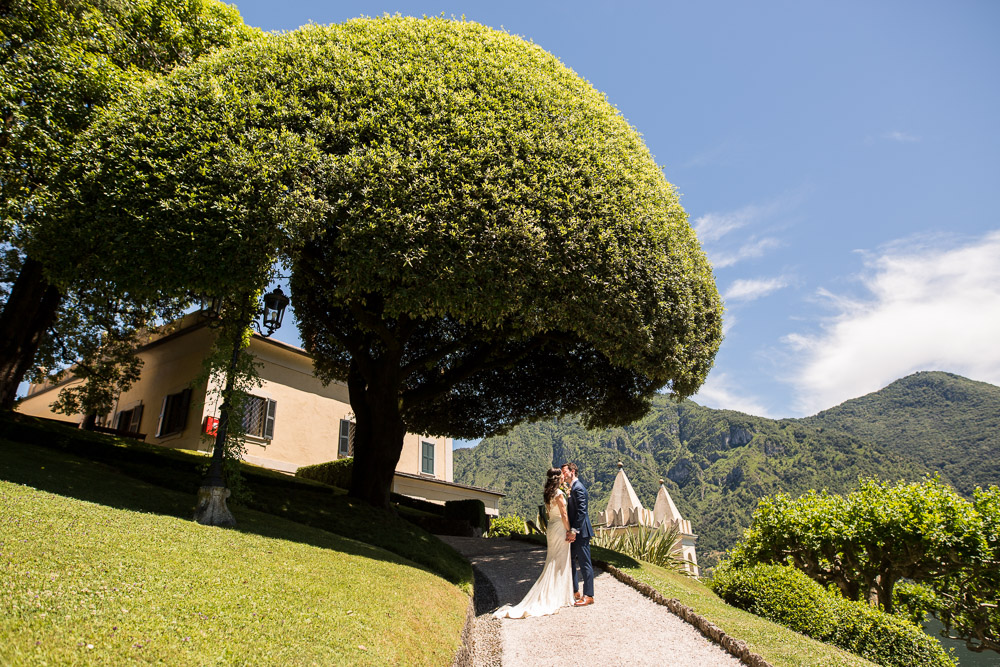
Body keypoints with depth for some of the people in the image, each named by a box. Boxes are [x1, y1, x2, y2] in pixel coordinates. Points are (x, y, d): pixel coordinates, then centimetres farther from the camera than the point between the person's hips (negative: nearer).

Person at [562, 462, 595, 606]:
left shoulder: (578, 488, -16)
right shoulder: (573, 488, 15)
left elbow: (581, 511, -23)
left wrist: (574, 530, -22)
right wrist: (571, 530, 15)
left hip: (581, 532, -11)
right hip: (575, 531, 11)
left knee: (584, 563, -3)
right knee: (570, 560, 15)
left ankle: (588, 596, 5)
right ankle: (574, 592, 25)